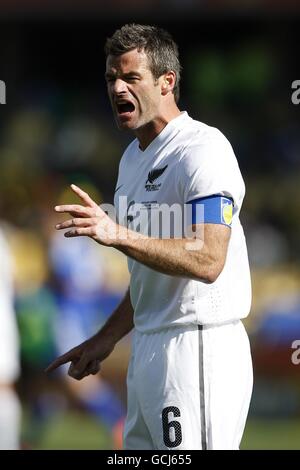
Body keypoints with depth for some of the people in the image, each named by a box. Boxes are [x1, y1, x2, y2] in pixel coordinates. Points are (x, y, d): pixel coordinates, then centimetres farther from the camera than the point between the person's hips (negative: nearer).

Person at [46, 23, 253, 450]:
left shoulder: (202, 148, -13)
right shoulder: (134, 157, 18)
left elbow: (207, 262, -25)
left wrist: (118, 234, -34)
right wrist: (107, 338, 24)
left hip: (199, 348, -10)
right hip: (147, 347, 10)